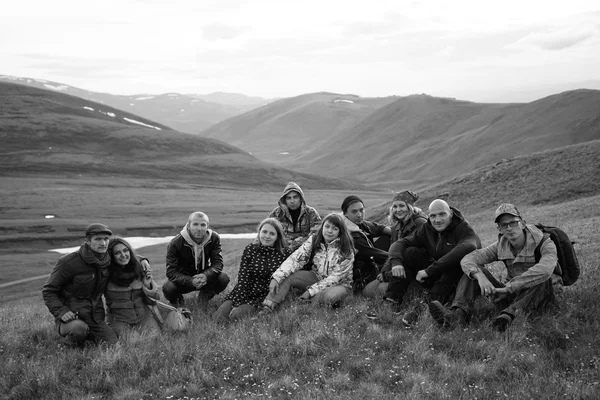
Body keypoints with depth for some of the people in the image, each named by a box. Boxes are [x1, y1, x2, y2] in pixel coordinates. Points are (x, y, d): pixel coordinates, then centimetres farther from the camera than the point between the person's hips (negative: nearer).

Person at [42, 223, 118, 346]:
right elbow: (48, 291, -8)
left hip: (95, 317, 6)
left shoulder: (108, 260, 3)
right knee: (79, 329, -39)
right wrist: (61, 311, -21)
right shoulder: (68, 262, -14)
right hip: (71, 316, -5)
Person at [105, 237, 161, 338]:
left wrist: (147, 285, -14)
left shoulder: (141, 265, -2)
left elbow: (156, 296, 4)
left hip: (143, 315, 2)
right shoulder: (107, 273, -12)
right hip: (118, 318, -2)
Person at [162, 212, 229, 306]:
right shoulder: (175, 243, -23)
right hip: (184, 278, -2)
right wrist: (191, 281, -42)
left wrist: (206, 275, -40)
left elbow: (218, 263, -16)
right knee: (168, 288, -33)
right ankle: (176, 300, 7)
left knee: (224, 278, -26)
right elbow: (171, 272, -24)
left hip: (203, 275, 2)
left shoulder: (214, 238, -14)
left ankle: (205, 295, 8)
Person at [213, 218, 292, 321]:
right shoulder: (250, 250, 2)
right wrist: (238, 304, -17)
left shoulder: (285, 254, 0)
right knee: (220, 316, -27)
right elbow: (242, 279, -4)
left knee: (237, 314, -29)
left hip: (266, 296, -1)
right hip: (245, 292, 1)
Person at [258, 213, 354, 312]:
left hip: (339, 283, -3)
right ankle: (267, 308, -28)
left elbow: (336, 277, -20)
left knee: (329, 296, -39)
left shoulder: (346, 249, -19)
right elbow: (295, 259, -17)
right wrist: (276, 278, -31)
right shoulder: (314, 240, -9)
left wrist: (311, 291, -26)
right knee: (287, 277, -20)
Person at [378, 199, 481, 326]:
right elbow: (399, 243, -2)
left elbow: (466, 248, -38)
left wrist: (429, 270, -40)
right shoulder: (426, 229, 3)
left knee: (457, 261, -36)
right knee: (409, 252, -12)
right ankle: (392, 300, -21)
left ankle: (425, 306, -42)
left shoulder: (463, 229, -15)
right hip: (432, 277, 5)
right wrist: (396, 261, -27)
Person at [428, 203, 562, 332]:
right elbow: (468, 259, -12)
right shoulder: (501, 246, -2)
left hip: (543, 296, -4)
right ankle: (458, 314, -35)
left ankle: (508, 314, -53)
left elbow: (545, 269, -39)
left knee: (542, 278, -37)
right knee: (476, 271, -13)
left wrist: (508, 288, -40)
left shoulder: (544, 243, -17)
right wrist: (480, 277, -35)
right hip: (514, 295, 4)